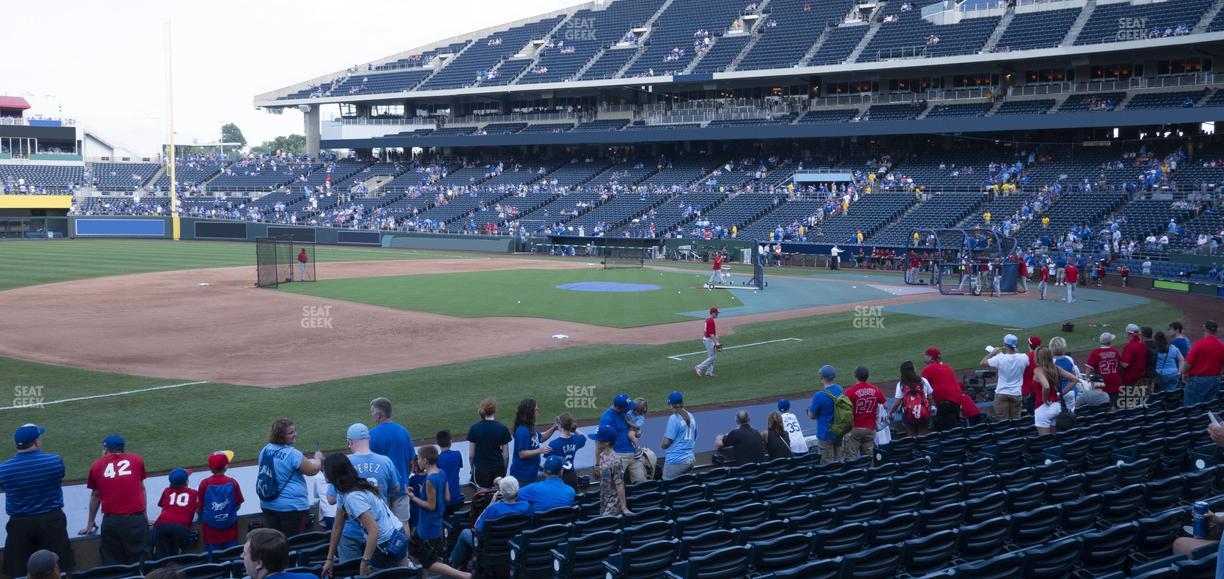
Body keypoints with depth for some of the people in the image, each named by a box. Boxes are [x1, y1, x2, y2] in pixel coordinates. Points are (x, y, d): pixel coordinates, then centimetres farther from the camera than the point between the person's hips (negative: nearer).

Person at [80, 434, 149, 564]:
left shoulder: (97, 465, 10)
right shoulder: (137, 460, 10)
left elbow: (95, 495, 17)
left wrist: (90, 523, 28)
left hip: (111, 521, 0)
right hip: (136, 519, 0)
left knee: (112, 563, 9)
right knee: (138, 563, 5)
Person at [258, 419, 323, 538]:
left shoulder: (265, 450, 1)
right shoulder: (293, 454, -20)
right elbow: (312, 470, -10)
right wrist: (318, 458, 10)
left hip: (267, 505, 7)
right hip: (292, 506, -7)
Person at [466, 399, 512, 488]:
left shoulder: (474, 428, -7)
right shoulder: (502, 428, -7)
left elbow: (471, 455, -3)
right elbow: (505, 455, -3)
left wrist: (472, 468, 14)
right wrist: (504, 471, 11)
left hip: (480, 469, 0)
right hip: (498, 468, 0)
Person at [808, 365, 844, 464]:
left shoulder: (819, 395, -24)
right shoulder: (840, 390, -2)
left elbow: (811, 415, -14)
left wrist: (809, 409, 7)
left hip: (826, 435, -6)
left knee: (828, 464, 3)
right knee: (838, 461, 18)